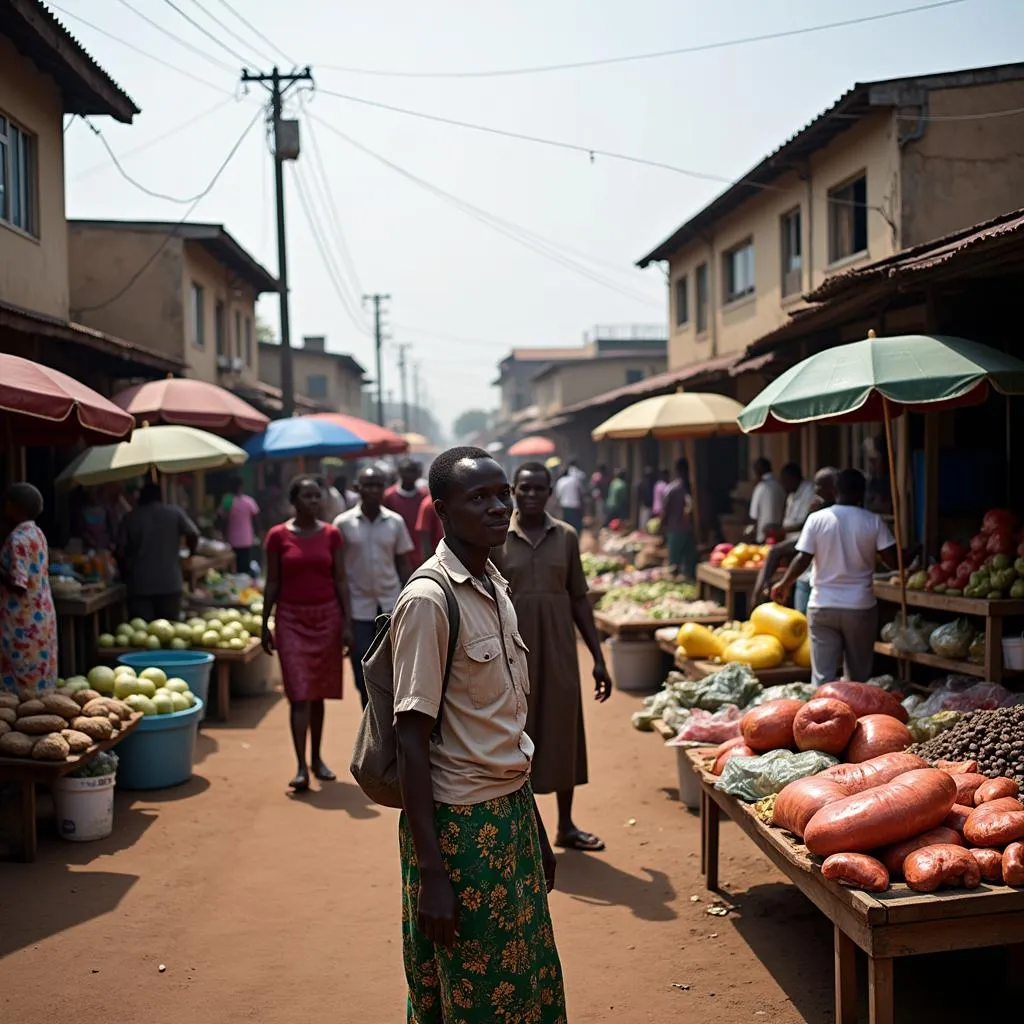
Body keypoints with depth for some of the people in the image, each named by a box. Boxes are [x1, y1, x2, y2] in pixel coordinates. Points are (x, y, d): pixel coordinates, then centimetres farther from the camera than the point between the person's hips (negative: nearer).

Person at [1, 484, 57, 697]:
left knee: (21, 684, -3)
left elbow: (18, 585, -22)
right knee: (38, 679, 13)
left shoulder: (17, 539, -18)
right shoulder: (36, 533, 10)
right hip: (41, 617, 9)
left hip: (23, 623, -9)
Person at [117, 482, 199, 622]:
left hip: (140, 585, 0)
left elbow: (121, 551, 3)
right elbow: (193, 535, -2)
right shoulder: (175, 512, 5)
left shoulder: (130, 518, 6)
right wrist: (191, 553, 18)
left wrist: (125, 576, 17)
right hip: (170, 583, 0)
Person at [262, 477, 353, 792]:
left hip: (327, 618, 2)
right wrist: (264, 625, 2)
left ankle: (316, 758, 25)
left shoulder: (331, 534, 2)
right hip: (291, 620, -2)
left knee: (318, 692, 12)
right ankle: (301, 767, -9)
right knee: (299, 694, -8)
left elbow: (341, 581, 3)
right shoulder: (278, 536, -3)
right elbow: (272, 583, 2)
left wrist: (347, 624, -2)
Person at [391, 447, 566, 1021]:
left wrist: (536, 827, 18)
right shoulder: (429, 599, -17)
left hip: (512, 810, 8)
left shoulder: (498, 588, 7)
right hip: (459, 822, -8)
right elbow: (413, 739, -18)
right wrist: (431, 871, -19)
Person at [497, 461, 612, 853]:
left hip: (558, 650, 3)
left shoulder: (566, 536, 3)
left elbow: (579, 599, 6)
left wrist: (598, 658, 4)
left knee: (563, 732, 9)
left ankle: (566, 825, 24)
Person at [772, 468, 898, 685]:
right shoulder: (873, 521, -4)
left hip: (823, 606, 0)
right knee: (859, 676, 12)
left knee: (823, 675, 2)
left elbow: (803, 559, -7)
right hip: (860, 607, 0)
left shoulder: (817, 519, -4)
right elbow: (892, 561, -7)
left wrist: (784, 584, 8)